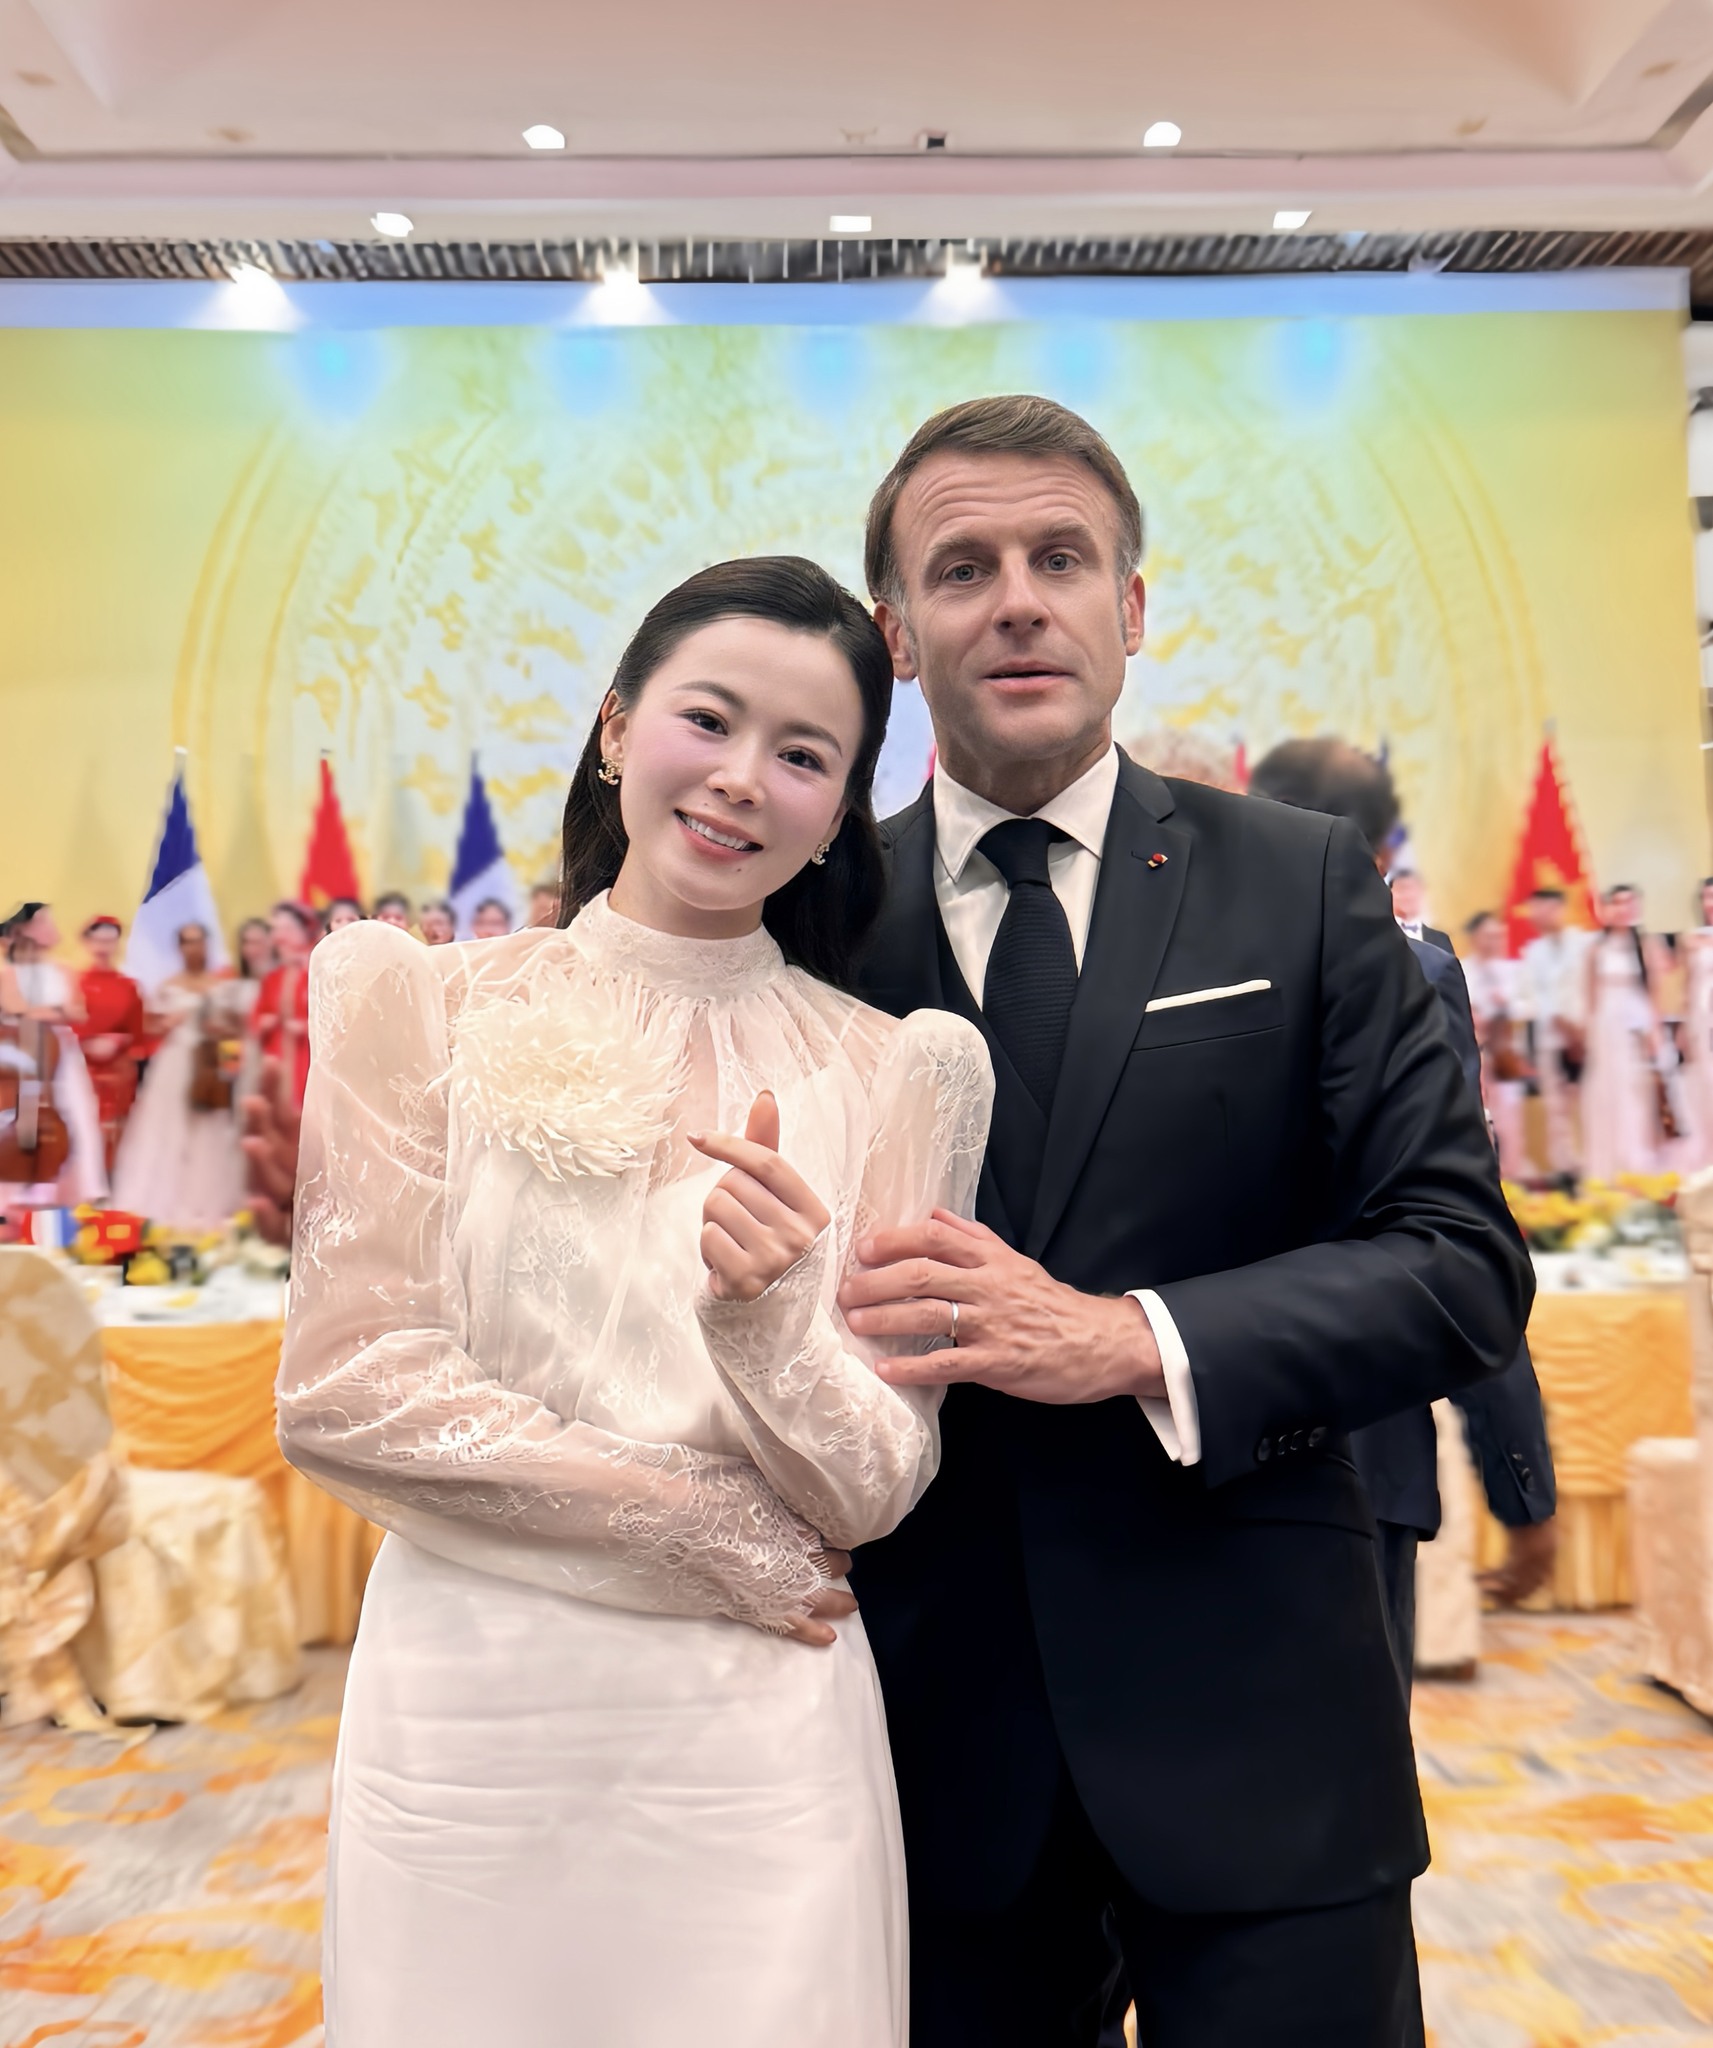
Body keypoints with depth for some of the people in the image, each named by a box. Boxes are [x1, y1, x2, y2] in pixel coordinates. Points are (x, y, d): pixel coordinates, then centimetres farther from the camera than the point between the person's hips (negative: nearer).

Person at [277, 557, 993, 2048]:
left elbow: (875, 1492, -5)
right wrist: (706, 1529, -7)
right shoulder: (429, 1006, -3)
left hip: (760, 1741, 1)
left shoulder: (890, 1072, -3)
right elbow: (341, 1391, -8)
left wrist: (767, 1324, -26)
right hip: (464, 1709, 0)